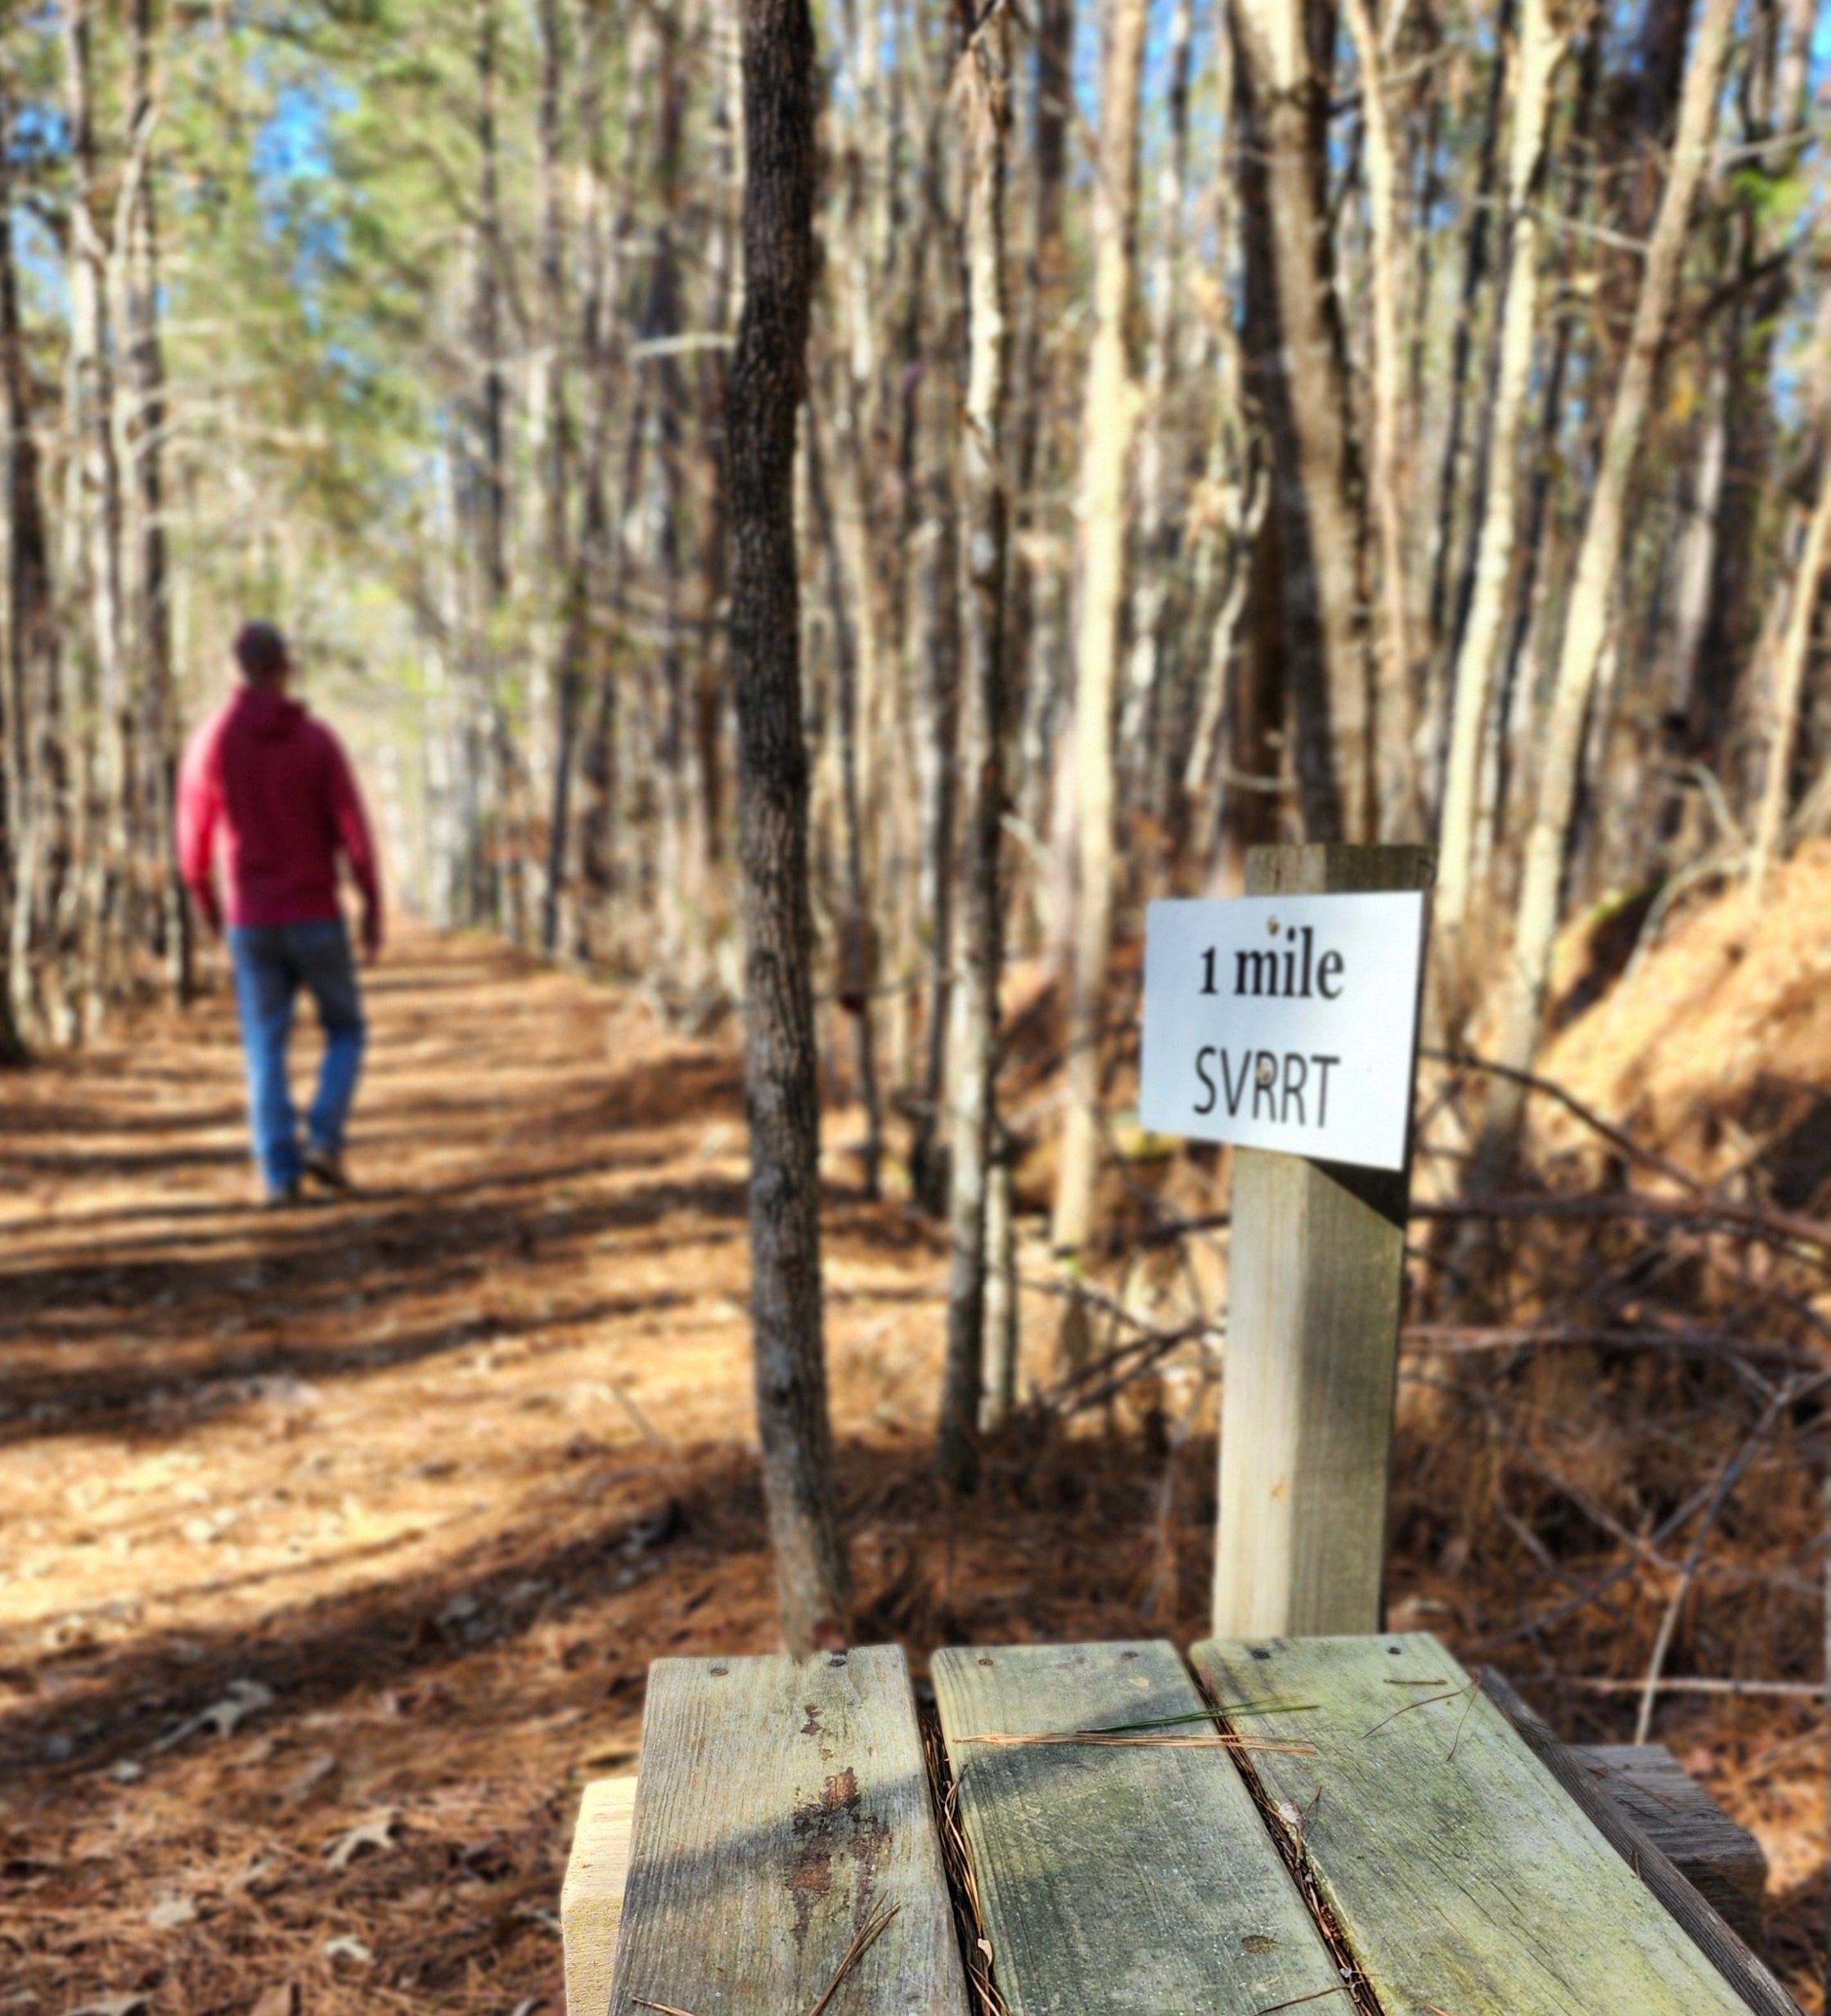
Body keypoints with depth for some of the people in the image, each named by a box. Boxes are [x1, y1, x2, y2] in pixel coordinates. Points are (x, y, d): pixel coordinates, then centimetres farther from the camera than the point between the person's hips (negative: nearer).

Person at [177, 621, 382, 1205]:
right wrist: (374, 909, 1)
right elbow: (355, 835, -12)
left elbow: (193, 847, 0)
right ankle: (324, 1143, -2)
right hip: (316, 918, -2)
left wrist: (207, 910, 19)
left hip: (253, 923, 2)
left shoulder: (209, 742, -3)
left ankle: (280, 1174, 3)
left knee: (266, 1052, 9)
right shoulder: (317, 740, -8)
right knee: (345, 1032, 16)